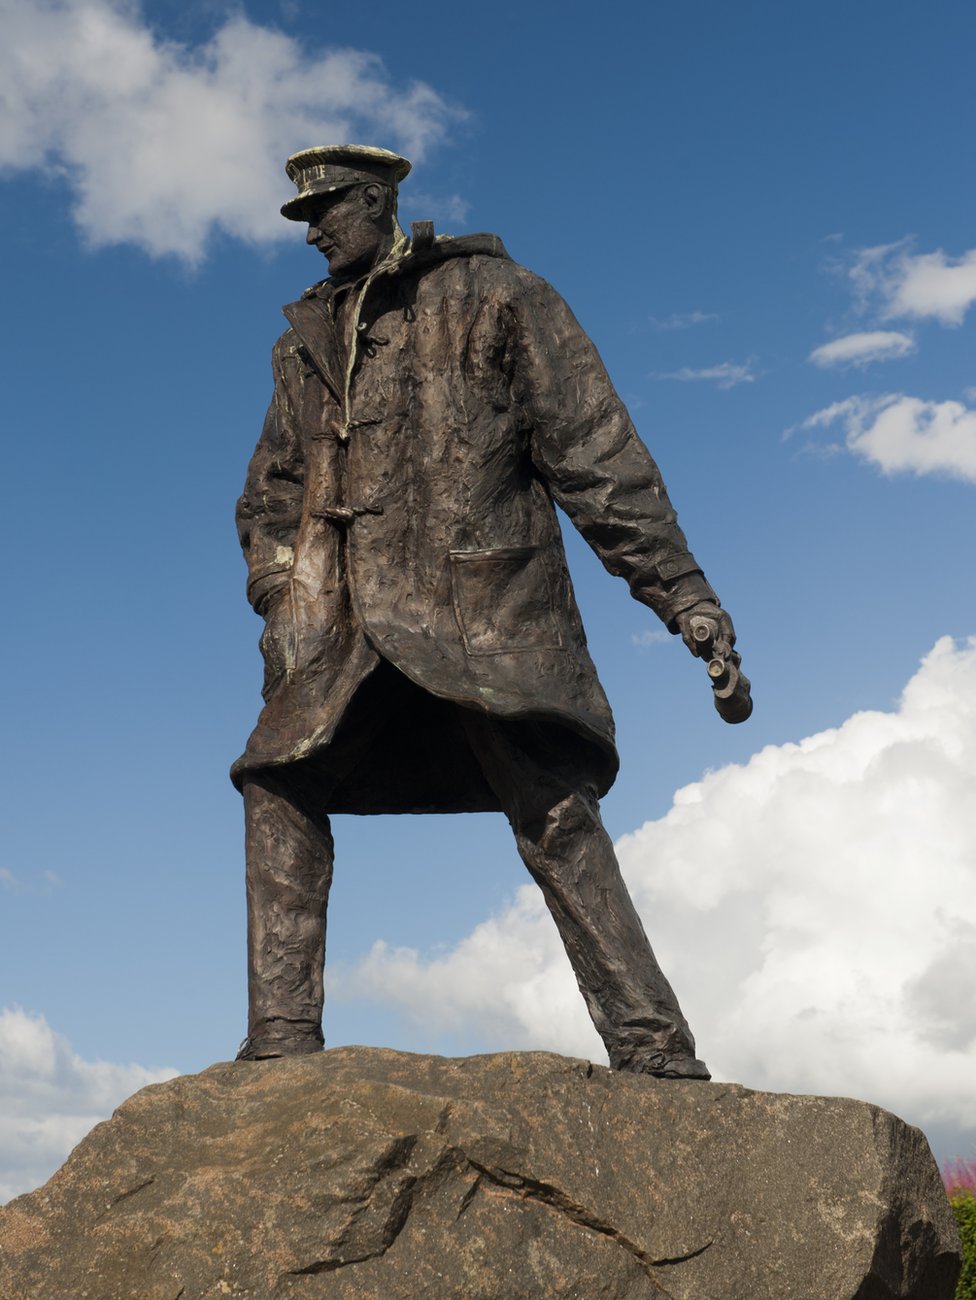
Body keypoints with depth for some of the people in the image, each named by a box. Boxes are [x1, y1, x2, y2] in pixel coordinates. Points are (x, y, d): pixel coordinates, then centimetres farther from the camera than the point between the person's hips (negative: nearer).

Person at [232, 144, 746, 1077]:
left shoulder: (494, 297, 5)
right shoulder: (308, 338, 20)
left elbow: (595, 449, -1)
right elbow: (270, 493, 24)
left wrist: (682, 592, -8)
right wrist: (282, 603, 5)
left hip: (483, 604, -5)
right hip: (353, 622, 6)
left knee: (554, 815, -14)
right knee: (278, 784, -4)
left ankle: (653, 1050, -10)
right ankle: (282, 1038, 2)